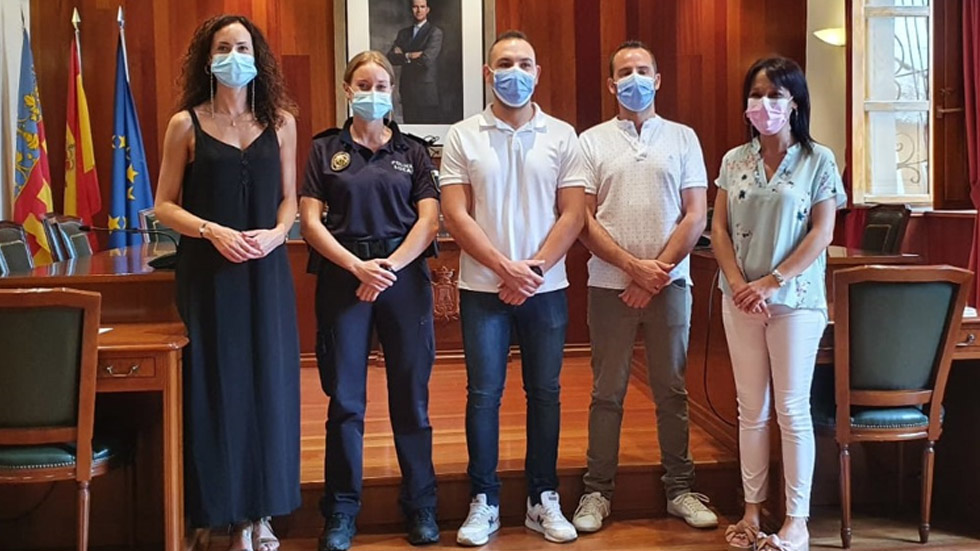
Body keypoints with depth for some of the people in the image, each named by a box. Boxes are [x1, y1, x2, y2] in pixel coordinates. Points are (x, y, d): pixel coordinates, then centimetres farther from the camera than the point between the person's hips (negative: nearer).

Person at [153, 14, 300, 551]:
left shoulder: (280, 122, 6)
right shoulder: (185, 124, 0)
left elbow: (289, 198, 11)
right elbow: (165, 205, 0)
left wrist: (275, 233, -10)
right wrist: (212, 230, -16)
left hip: (266, 270, 2)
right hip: (207, 271, -2)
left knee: (268, 382, 3)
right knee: (218, 385, 0)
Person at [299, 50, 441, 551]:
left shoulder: (411, 151, 10)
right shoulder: (326, 149, 7)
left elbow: (429, 219, 1)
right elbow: (310, 220, 0)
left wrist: (390, 266, -13)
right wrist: (359, 266, -13)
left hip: (404, 278, 1)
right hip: (343, 279, 0)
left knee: (411, 396, 3)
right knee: (345, 399, 1)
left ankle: (421, 506, 15)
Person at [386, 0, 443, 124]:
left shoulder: (435, 32, -2)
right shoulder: (403, 33, 15)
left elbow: (427, 59, -15)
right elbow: (390, 58, 5)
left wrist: (403, 56, -2)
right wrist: (409, 56, -11)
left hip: (427, 92, -5)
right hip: (407, 92, 5)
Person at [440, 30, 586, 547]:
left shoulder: (561, 136, 3)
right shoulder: (462, 136, 0)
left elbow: (573, 213, -1)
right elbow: (455, 215, -5)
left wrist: (535, 268, -11)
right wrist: (506, 268, -13)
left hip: (546, 288, 1)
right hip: (483, 288, -1)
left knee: (544, 392, 7)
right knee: (483, 394, 3)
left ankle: (543, 498, 19)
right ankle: (483, 500, 14)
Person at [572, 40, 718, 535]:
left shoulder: (682, 138, 7)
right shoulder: (591, 142, 5)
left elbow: (695, 215, 0)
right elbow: (583, 219, -2)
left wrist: (659, 270, -9)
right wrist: (634, 266, -11)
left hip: (669, 283, 1)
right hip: (609, 284, 0)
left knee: (671, 390, 7)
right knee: (607, 392, 5)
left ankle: (680, 489, 17)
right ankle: (597, 492, 14)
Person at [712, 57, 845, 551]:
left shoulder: (818, 161, -3)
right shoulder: (734, 161, 7)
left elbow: (822, 234, -8)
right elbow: (719, 228, 5)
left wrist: (771, 283, -15)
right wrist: (738, 283, -10)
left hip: (796, 298, -3)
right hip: (740, 300, 3)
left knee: (792, 408, 1)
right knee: (751, 409, 9)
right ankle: (752, 510, 18)